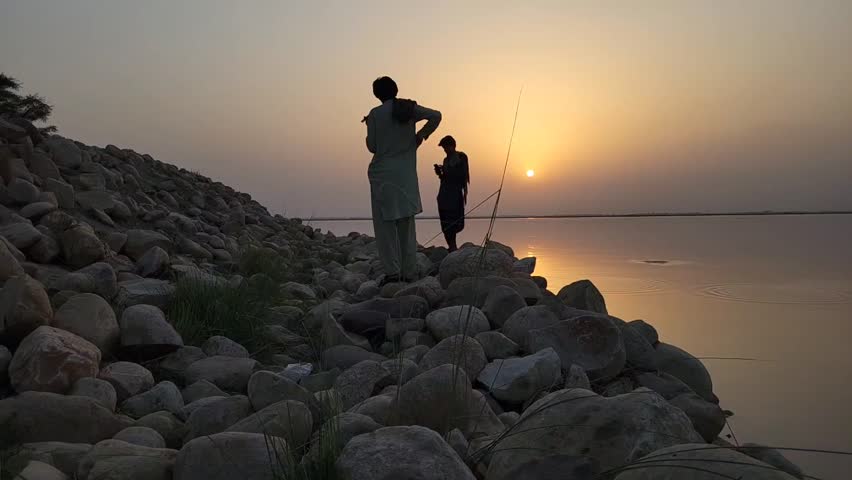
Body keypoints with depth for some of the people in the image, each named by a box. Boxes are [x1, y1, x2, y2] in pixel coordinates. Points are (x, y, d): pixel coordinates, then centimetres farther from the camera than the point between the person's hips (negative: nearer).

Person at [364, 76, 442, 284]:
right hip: (407, 175, 4)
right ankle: (409, 272, 12)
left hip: (383, 174, -4)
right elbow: (436, 116, -2)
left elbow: (372, 146, -3)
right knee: (406, 223, 11)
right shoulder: (410, 108, 4)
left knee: (385, 223, 2)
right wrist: (421, 135, 6)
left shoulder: (375, 114, -6)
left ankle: (392, 271, -4)